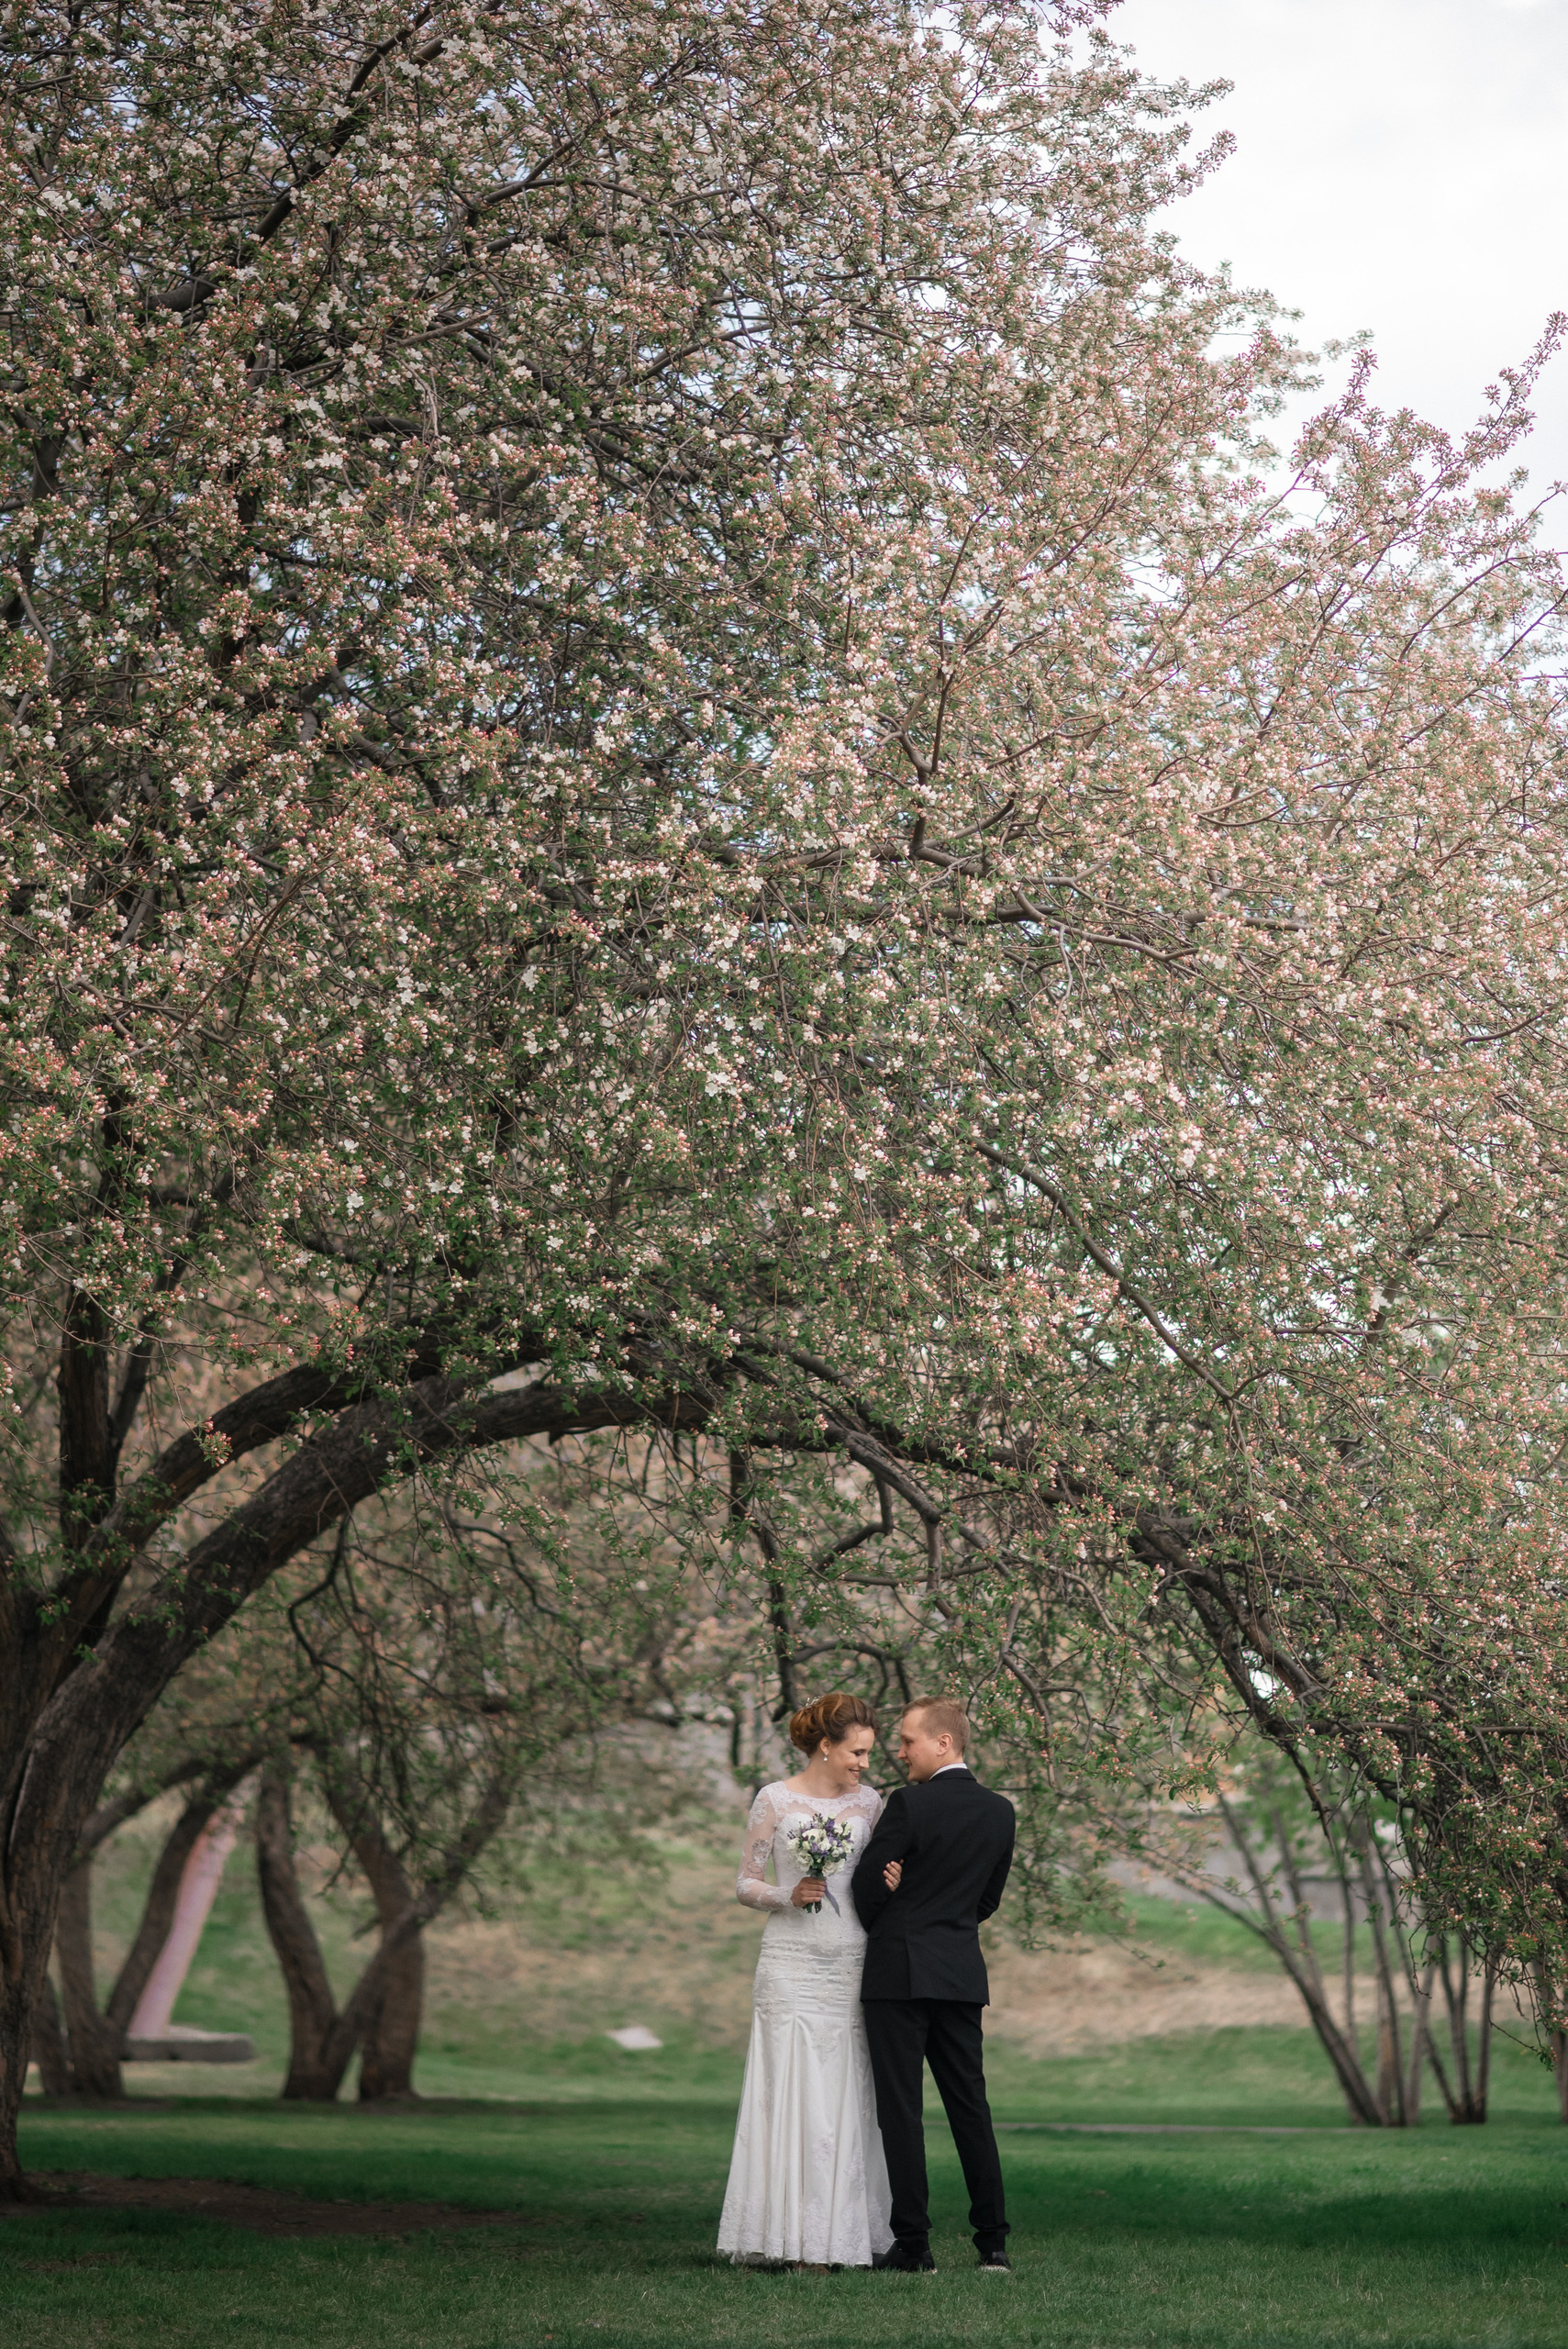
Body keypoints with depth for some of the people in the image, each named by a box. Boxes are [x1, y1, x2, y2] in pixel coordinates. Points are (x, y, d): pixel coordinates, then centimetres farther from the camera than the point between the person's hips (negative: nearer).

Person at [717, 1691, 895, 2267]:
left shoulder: (868, 1801, 9)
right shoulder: (775, 1800, -1)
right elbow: (745, 1884, 1)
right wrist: (789, 1896, -17)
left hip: (852, 1962, 3)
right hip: (792, 1964, -3)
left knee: (848, 2099, 1)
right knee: (794, 2093, -6)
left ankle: (846, 2234, 6)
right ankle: (799, 2238, -2)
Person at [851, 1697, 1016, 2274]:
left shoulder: (910, 1803, -13)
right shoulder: (1000, 1811, 7)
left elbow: (866, 1885, -6)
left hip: (899, 1968, -6)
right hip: (963, 1972, 6)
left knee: (901, 2108, 0)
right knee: (970, 2103, 10)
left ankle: (913, 2242, 0)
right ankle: (993, 2241, 9)